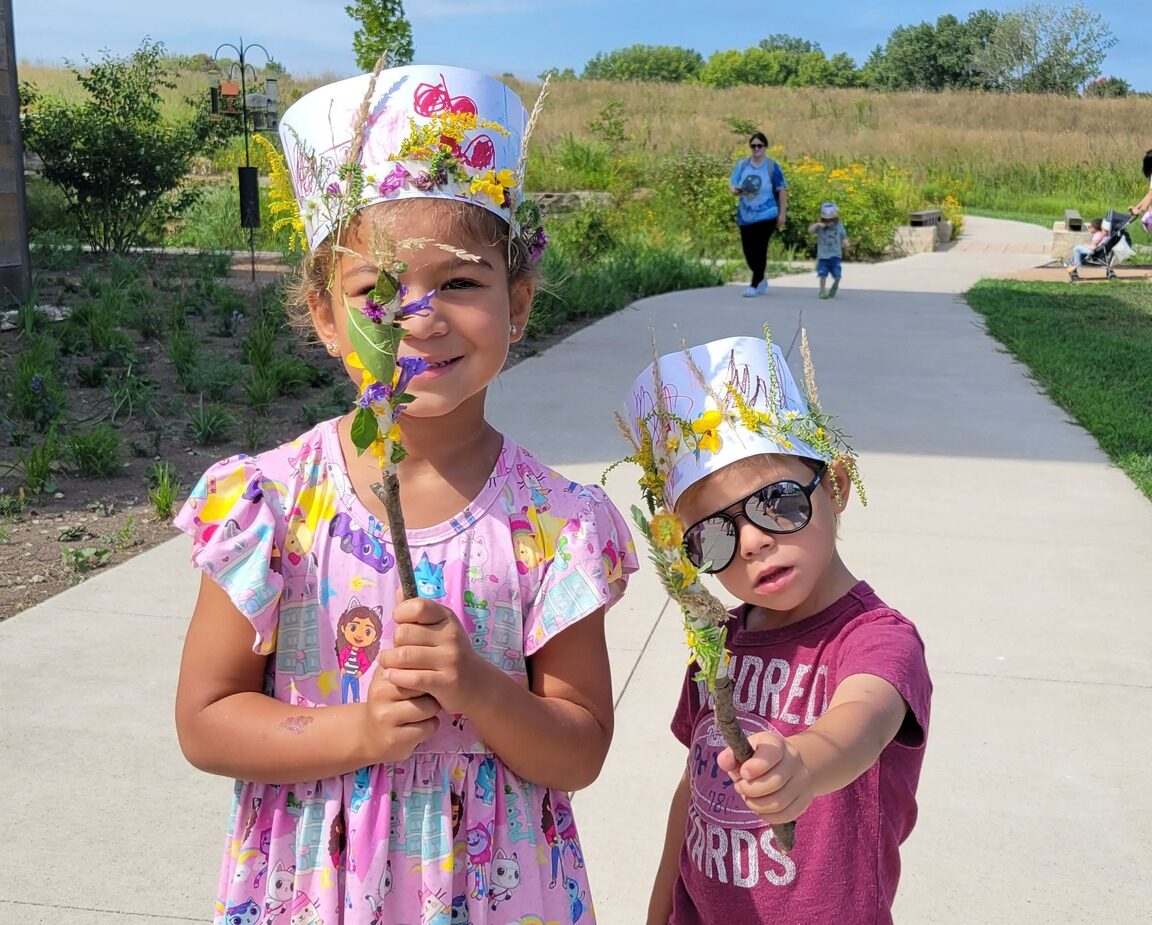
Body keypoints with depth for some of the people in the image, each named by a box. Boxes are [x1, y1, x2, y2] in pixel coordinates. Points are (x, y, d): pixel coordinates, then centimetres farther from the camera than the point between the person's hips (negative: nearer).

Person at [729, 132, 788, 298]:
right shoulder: (742, 164, 4)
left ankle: (754, 285, 1)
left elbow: (782, 190, -1)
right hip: (746, 216, 4)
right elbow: (732, 182, 4)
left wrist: (782, 213, -3)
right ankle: (761, 280, 31)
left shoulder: (772, 166, -5)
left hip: (766, 216, -4)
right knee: (748, 251, 7)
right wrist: (734, 189, -20)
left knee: (760, 250, -8)